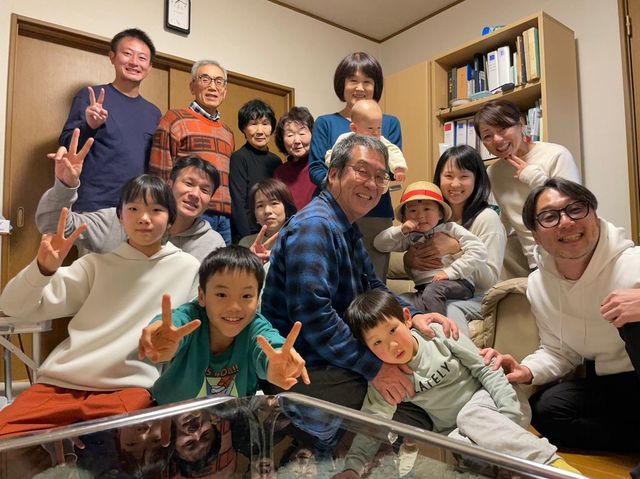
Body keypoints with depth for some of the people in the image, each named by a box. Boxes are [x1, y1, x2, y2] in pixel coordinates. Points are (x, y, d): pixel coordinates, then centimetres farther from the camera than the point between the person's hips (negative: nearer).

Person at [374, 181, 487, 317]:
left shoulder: (451, 229, 6)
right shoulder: (409, 237, 15)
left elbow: (479, 252, -5)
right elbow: (379, 244, 8)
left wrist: (451, 271, -12)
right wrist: (400, 230, -6)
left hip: (458, 283, -2)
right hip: (424, 287, 3)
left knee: (432, 291, -35)